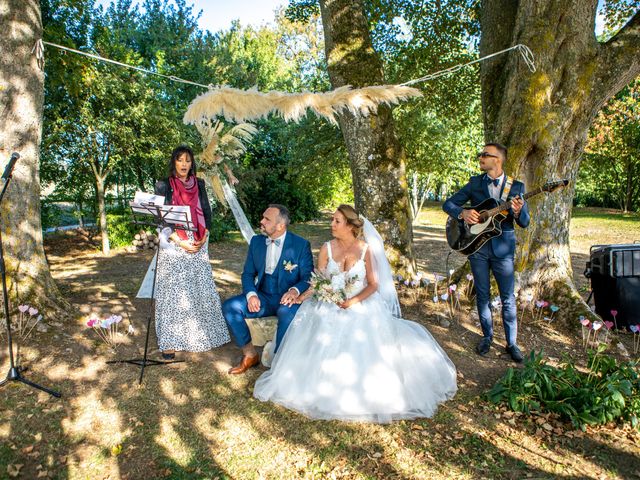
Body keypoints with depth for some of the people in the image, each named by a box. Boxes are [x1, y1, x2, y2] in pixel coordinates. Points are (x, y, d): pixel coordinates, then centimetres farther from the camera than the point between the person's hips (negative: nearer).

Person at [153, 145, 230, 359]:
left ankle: (204, 334, 21)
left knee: (201, 290, 8)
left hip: (198, 245, 4)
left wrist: (204, 238, -6)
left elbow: (207, 212, 9)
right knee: (172, 292, -3)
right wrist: (180, 242, -13)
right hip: (174, 245, -3)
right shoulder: (164, 186, 0)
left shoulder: (199, 184, 11)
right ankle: (169, 341, 3)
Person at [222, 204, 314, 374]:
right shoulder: (256, 241, 6)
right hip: (262, 297, 5)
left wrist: (295, 290, -29)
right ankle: (250, 354, -3)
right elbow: (248, 273, 8)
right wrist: (251, 294, -13)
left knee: (287, 312, -38)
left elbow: (308, 277, -6)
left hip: (286, 299, -4)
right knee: (229, 307, -18)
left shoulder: (301, 245, -7)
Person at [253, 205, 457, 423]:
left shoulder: (366, 249, -4)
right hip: (330, 307, 2)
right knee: (325, 345, -21)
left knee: (365, 345, -23)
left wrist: (354, 301, -19)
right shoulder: (327, 249, 1)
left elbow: (373, 285, -3)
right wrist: (302, 296, -19)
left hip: (361, 306, -1)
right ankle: (325, 387, 3)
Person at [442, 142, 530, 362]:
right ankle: (487, 336, 27)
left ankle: (512, 343, 18)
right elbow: (448, 204, 2)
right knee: (483, 295, 11)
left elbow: (525, 223, -1)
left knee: (508, 297, 4)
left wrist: (517, 212, -24)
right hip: (476, 245, 1)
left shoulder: (516, 186, -1)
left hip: (503, 247, -1)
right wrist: (462, 212, -18)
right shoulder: (475, 183, 2)